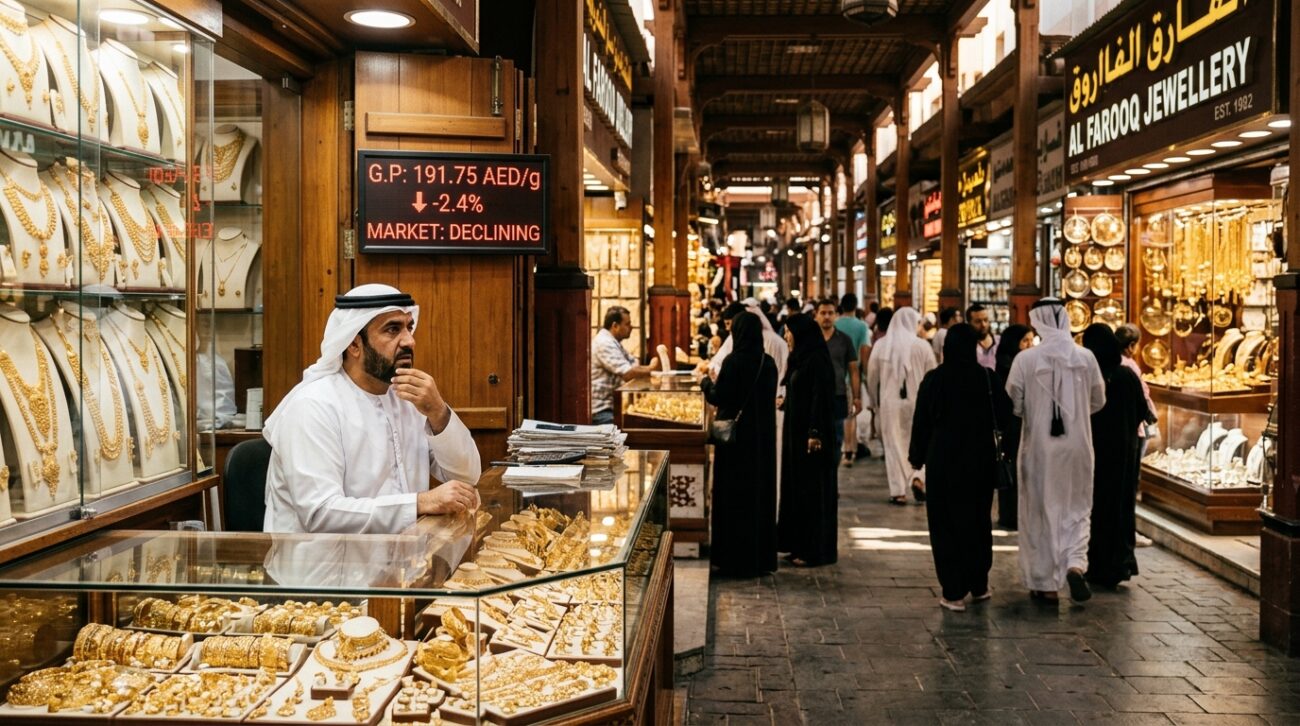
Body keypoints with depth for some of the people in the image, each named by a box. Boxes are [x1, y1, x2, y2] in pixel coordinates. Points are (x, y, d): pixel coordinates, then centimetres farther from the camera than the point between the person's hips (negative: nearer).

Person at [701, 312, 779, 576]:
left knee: (735, 496, 2)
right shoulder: (769, 363, 3)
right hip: (763, 436, 6)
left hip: (738, 436, -6)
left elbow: (718, 398, -14)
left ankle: (736, 560, 6)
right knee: (761, 492, 13)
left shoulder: (733, 362, -15)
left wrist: (707, 382, 8)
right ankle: (762, 557, 20)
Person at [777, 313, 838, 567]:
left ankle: (817, 550, 1)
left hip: (810, 432, -10)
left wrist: (815, 433, -23)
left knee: (812, 488, -5)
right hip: (796, 431, 10)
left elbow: (820, 397, -20)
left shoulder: (817, 360, -15)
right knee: (796, 486, 12)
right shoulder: (800, 358, 13)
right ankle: (800, 544, 19)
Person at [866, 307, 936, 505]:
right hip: (916, 401, -1)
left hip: (889, 401, 1)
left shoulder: (881, 345, -1)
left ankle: (898, 491, 5)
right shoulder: (922, 346, -7)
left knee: (894, 444, 7)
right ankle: (917, 477, -6)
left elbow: (872, 377, 4)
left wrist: (875, 401, 16)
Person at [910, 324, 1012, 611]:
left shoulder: (933, 379, -7)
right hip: (980, 459, 2)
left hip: (943, 460, -2)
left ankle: (954, 593, 3)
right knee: (978, 521, 16)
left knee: (945, 523, 5)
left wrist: (917, 456, 8)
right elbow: (1004, 417, -4)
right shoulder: (989, 378, -6)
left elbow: (921, 421, -3)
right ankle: (978, 586, 23)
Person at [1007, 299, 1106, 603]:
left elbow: (1012, 405, -6)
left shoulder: (1025, 359, -12)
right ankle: (1075, 563, -9)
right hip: (1076, 444, 2)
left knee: (1040, 512, 10)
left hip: (1038, 444, -2)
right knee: (1076, 508, 15)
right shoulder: (1086, 357, -5)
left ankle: (1046, 583, 16)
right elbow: (1098, 401, 7)